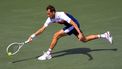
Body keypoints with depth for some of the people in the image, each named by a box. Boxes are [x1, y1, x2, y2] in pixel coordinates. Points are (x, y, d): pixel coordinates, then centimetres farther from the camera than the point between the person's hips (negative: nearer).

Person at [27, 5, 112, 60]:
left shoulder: (61, 15, -30)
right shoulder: (50, 19, -7)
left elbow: (73, 23, -32)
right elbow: (42, 28, -3)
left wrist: (80, 33, -41)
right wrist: (33, 36, -12)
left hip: (74, 25, -8)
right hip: (70, 26, 8)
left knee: (56, 35, -17)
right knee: (84, 40, 17)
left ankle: (48, 54, -6)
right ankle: (104, 35, 25)